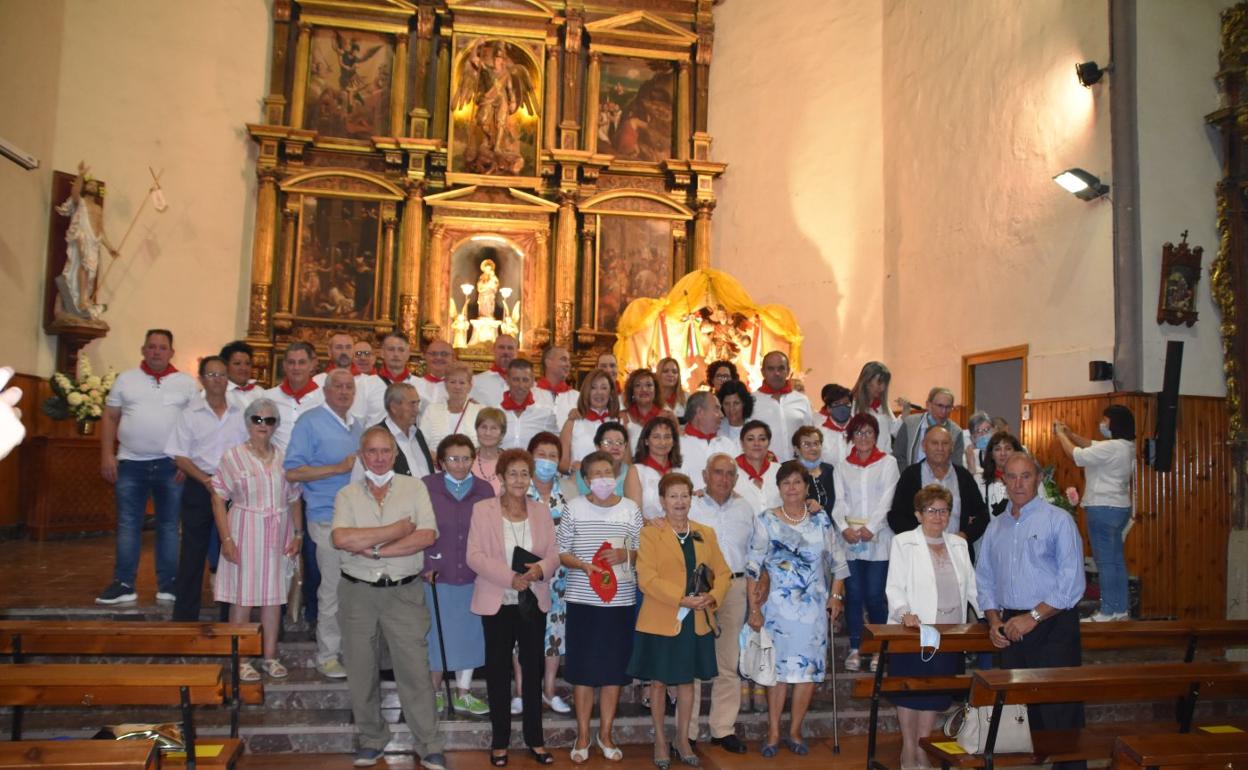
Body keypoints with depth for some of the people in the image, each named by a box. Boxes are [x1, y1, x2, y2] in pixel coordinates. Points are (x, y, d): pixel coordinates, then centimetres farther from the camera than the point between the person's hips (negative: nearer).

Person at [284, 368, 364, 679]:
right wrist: (339, 468, -16)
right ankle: (328, 656, 12)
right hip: (328, 517, -6)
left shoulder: (357, 426, 16)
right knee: (333, 590, -1)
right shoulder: (310, 423, -6)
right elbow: (292, 472, -13)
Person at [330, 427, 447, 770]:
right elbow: (341, 539, -16)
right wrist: (398, 529, -14)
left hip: (404, 592, -2)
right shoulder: (347, 495, 3)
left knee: (414, 669, -1)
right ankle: (372, 739, 29)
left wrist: (374, 549, -14)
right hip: (357, 592, 2)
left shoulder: (414, 488, 2)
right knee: (361, 670, 11)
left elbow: (427, 536, -12)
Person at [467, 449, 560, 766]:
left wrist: (541, 568, -19)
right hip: (497, 602, -3)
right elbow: (474, 555, -10)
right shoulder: (483, 509, -4)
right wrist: (510, 577, -20)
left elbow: (554, 552, 4)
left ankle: (535, 738, 21)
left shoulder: (541, 510, 6)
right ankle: (500, 741, 19)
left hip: (534, 601, 3)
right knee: (498, 669, 7)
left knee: (533, 668, 9)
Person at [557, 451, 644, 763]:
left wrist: (624, 555, -12)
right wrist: (584, 565, -17)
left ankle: (605, 733, 22)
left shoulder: (631, 509, 3)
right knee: (582, 668, 5)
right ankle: (583, 735, 19)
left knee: (614, 667, 8)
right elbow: (562, 553, 1)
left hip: (621, 600, 1)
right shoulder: (574, 507, 0)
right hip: (582, 599, -1)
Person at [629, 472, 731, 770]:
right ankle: (660, 741, 23)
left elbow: (722, 572, 9)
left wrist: (712, 597, -11)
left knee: (687, 681, 13)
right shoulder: (650, 534, -5)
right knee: (659, 682, 8)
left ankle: (682, 740, 28)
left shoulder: (706, 533, 10)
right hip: (661, 621, -4)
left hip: (696, 622, 4)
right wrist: (683, 599, -21)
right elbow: (647, 579, -15)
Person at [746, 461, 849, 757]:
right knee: (779, 668, 1)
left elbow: (837, 562, 12)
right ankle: (773, 733, 13)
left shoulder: (821, 522, 5)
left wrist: (836, 596, 3)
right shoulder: (766, 521, -3)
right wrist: (754, 608, -8)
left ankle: (795, 731, 18)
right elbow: (753, 567, -5)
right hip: (779, 607, -2)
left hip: (814, 608, 2)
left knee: (809, 668, 4)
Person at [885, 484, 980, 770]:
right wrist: (904, 612, -25)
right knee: (911, 692, 2)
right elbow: (895, 587, -8)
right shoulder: (903, 543, -2)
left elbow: (972, 587, 13)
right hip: (912, 632, -4)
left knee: (936, 692, 6)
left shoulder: (959, 545, 13)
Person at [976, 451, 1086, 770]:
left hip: (1052, 627, -5)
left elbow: (1072, 582, -10)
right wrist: (994, 619, 2)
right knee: (1021, 711, 9)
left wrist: (1033, 617, -14)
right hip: (1010, 631, 5)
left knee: (1060, 714, -6)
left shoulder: (1058, 520, -3)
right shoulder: (996, 527, 14)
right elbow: (984, 579, 17)